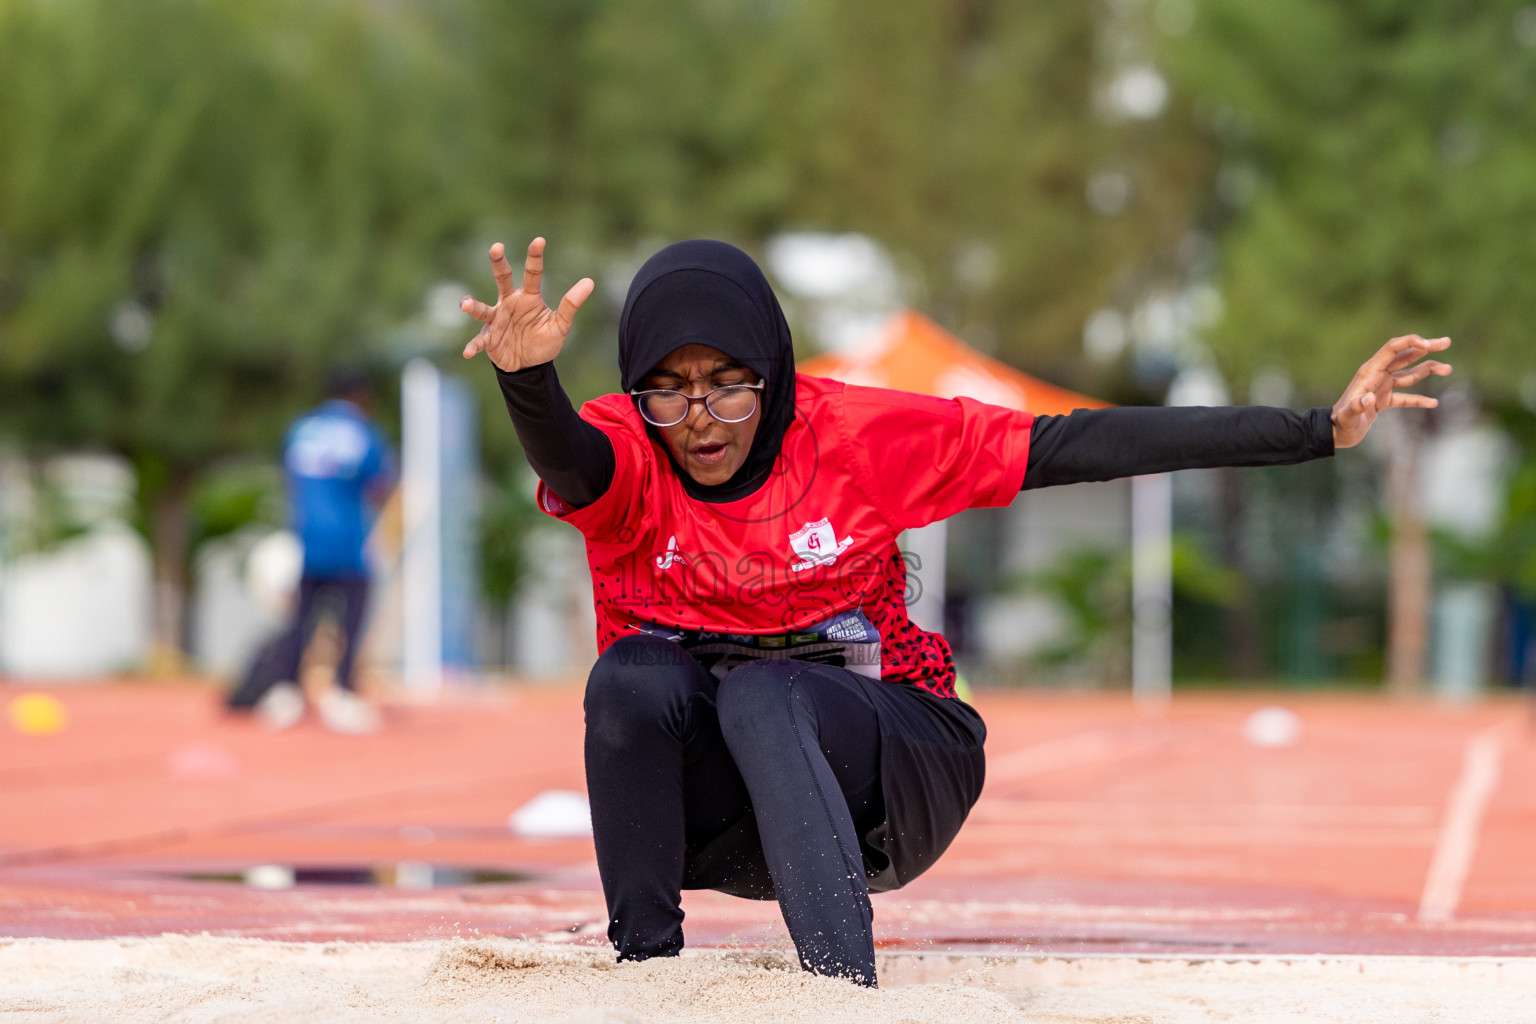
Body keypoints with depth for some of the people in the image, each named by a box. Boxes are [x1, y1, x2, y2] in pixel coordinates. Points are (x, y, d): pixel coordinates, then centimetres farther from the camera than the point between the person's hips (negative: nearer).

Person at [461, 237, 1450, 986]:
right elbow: (567, 459, -39)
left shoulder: (858, 433, -11)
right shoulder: (622, 452, -13)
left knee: (762, 691, -33)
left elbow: (1071, 446, -13)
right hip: (708, 808, 1)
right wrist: (530, 378, -65)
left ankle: (846, 983, -41)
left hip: (893, 767, -1)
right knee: (632, 673, -29)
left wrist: (1320, 429, -18)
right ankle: (644, 964, -19)